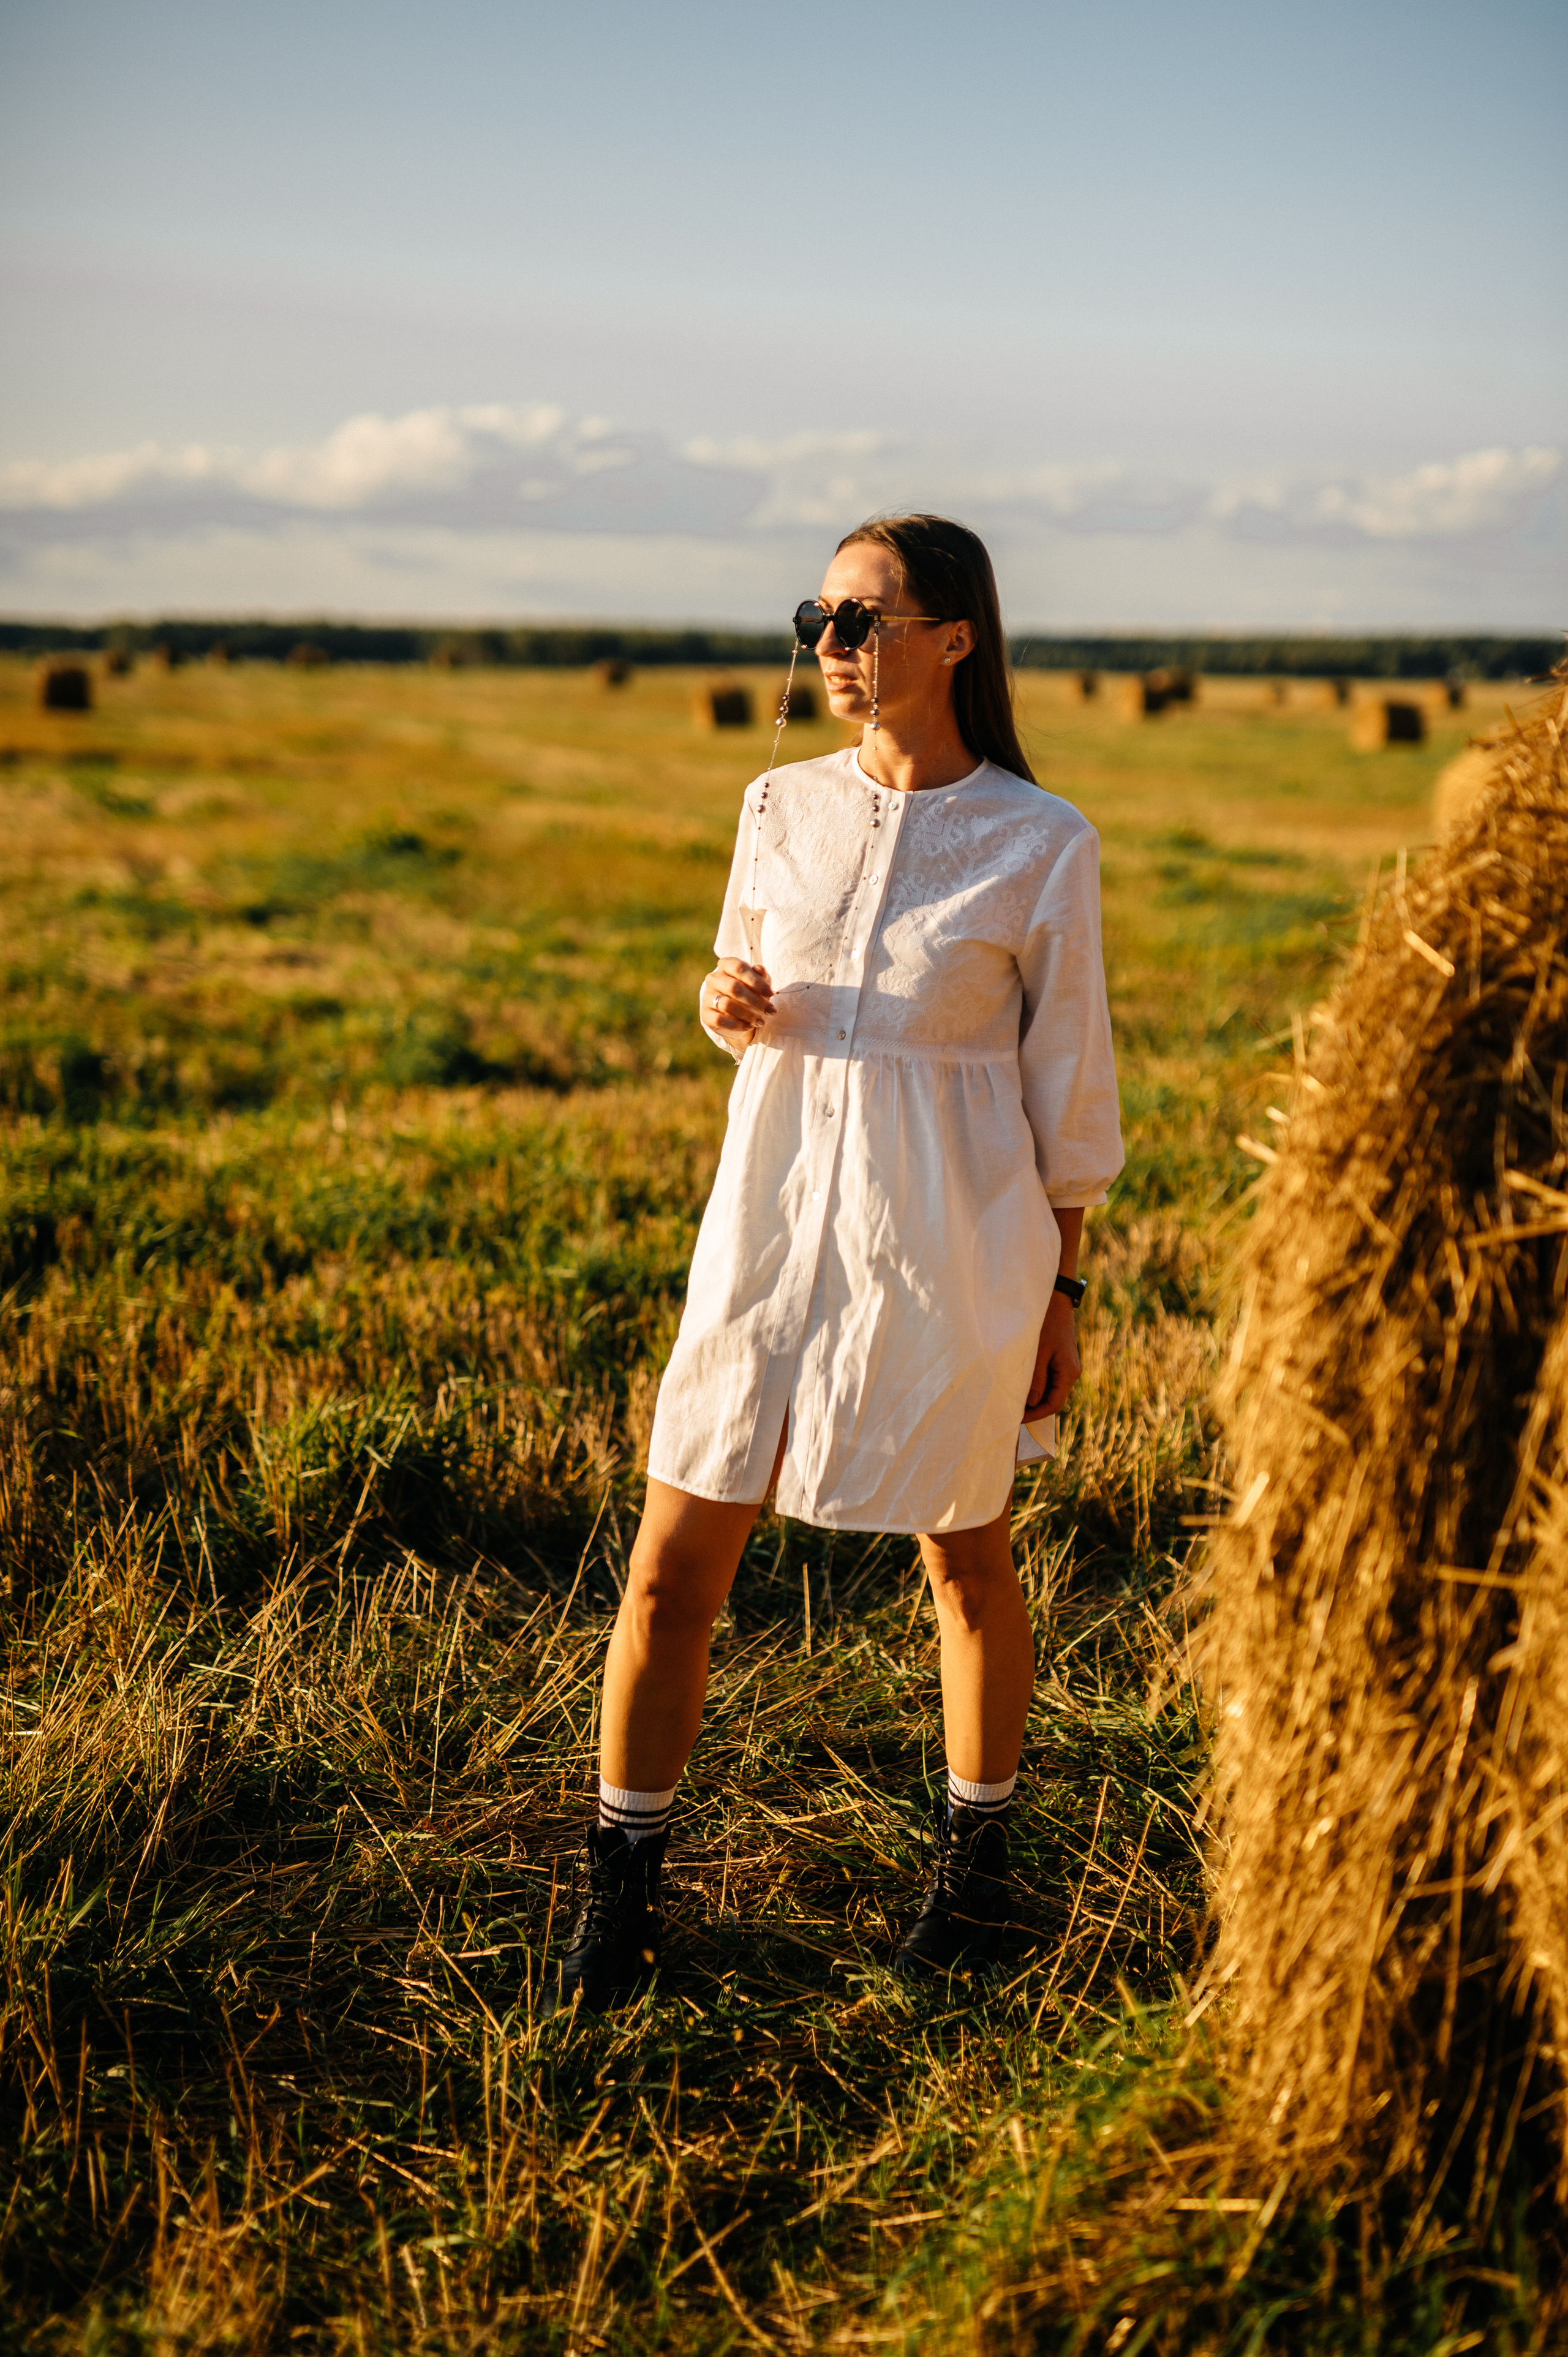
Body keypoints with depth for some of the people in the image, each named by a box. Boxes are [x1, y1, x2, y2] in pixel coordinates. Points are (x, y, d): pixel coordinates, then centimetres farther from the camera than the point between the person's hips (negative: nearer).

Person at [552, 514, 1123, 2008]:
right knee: (673, 1563, 3)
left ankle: (976, 1857, 35)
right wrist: (725, 1009, -7)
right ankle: (620, 1884, 19)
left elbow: (1069, 1086, -1)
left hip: (950, 1242, -3)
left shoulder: (1041, 846, -7)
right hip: (773, 1217, 3)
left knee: (965, 1562, 13)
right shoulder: (781, 809, 3)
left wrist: (1058, 1293, 2)